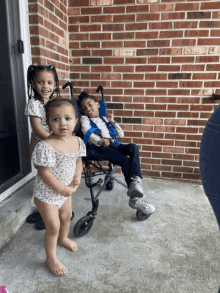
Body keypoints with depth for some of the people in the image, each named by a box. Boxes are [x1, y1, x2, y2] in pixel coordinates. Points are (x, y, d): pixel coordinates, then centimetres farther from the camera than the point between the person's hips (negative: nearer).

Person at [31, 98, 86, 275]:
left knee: (66, 215, 27)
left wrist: (77, 176, -9)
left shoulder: (77, 141, -8)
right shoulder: (45, 146, -29)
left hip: (66, 190, 7)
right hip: (47, 193, -6)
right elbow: (44, 173, -25)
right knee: (53, 226, 5)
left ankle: (63, 238, 59)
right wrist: (62, 189, -20)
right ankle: (51, 259, 31)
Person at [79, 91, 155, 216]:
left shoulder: (105, 119, 31)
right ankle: (136, 198, -25)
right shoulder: (85, 119, 18)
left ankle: (135, 180, -37)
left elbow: (121, 134, 29)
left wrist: (113, 122, 16)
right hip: (100, 147, -5)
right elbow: (87, 132, -7)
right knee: (125, 160, -27)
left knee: (133, 148, -26)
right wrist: (99, 141, -27)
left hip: (114, 144, 5)